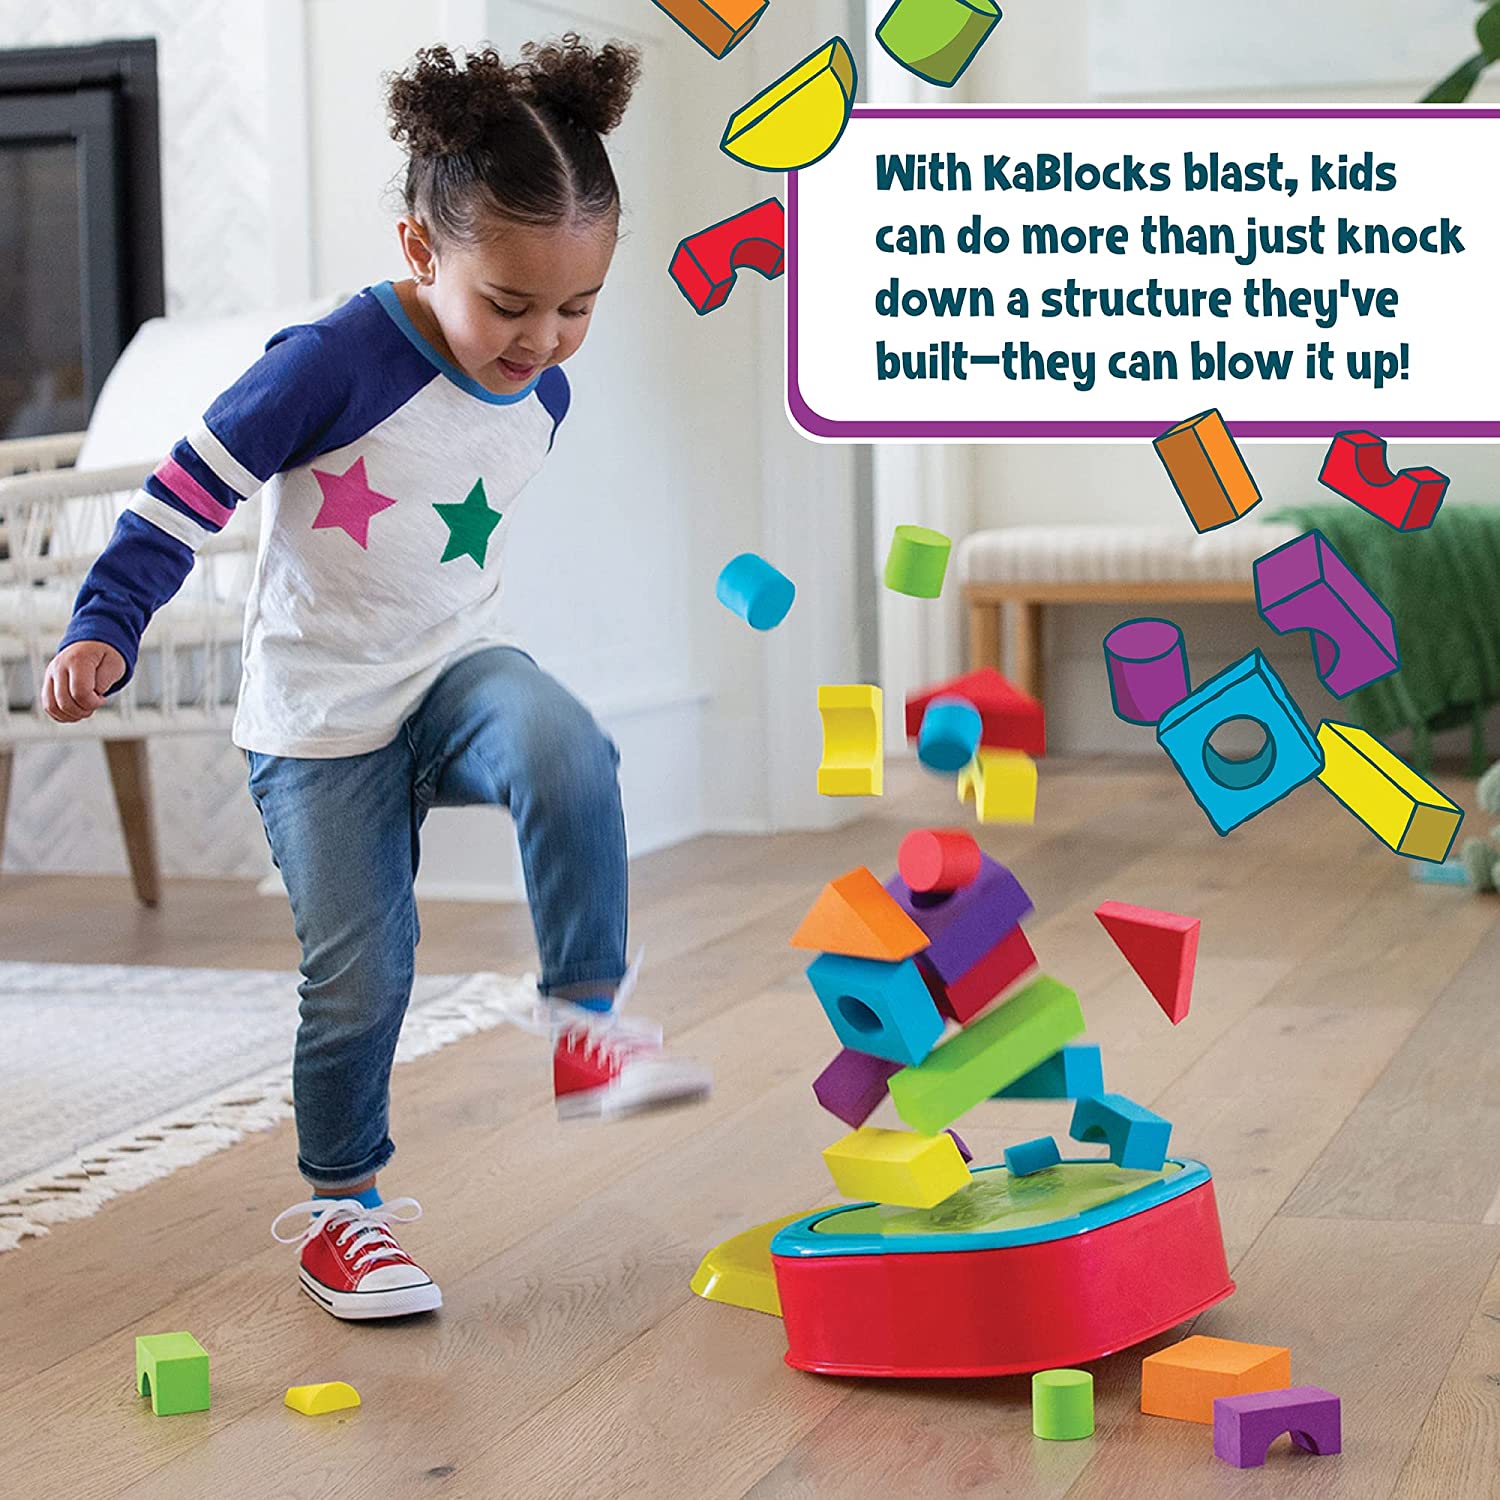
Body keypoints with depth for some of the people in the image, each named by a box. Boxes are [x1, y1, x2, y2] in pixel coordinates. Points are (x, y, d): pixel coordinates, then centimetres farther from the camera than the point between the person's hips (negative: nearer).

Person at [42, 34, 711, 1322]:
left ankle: (588, 1019, -15)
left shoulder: (541, 390, -2)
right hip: (319, 718, -4)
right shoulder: (336, 365, -21)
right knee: (359, 973, -1)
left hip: (460, 669, 4)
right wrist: (104, 628, -23)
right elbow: (192, 488, -16)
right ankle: (338, 1207, 21)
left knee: (566, 753, -30)